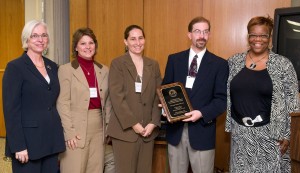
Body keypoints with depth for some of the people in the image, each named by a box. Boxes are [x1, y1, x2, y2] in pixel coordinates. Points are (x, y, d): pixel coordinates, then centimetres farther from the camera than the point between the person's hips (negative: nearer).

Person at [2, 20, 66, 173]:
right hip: (28, 141, -5)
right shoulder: (15, 67, -8)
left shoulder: (52, 66, 10)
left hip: (52, 140, 6)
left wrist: (57, 140, 10)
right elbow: (11, 110, -12)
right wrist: (18, 146, -16)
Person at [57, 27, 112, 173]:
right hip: (77, 129, -4)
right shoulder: (66, 69, -4)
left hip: (99, 128, 4)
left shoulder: (104, 70, 9)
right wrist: (69, 132, -13)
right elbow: (62, 103, -8)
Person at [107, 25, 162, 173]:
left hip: (148, 129, 4)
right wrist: (134, 124, -13)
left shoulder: (153, 65, 11)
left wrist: (153, 123, -4)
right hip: (125, 129, -4)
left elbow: (158, 96, 7)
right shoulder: (117, 64, -2)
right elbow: (117, 97, -10)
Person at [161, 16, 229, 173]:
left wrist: (202, 113, -18)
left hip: (202, 130, -2)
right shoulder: (174, 59, 6)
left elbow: (222, 99, -4)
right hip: (175, 129, 2)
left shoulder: (219, 64, -1)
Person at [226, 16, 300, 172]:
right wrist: (230, 125, 5)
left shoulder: (283, 64, -6)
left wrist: (287, 135, -6)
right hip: (240, 132, 3)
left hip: (270, 133, -2)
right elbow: (224, 94, 11)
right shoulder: (234, 61, 2)